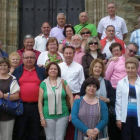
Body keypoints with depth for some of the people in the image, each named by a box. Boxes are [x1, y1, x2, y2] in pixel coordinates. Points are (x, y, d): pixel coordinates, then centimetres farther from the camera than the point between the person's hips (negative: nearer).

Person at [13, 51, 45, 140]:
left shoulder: (42, 70, 6)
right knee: (20, 132, 10)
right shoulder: (17, 71, 7)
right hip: (21, 106, 0)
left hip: (37, 106, 0)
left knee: (35, 133, 11)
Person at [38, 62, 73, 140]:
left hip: (63, 115, 0)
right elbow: (40, 101, 1)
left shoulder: (63, 82, 4)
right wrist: (42, 117, -3)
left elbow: (71, 97, 3)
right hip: (48, 116, 0)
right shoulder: (43, 84, 2)